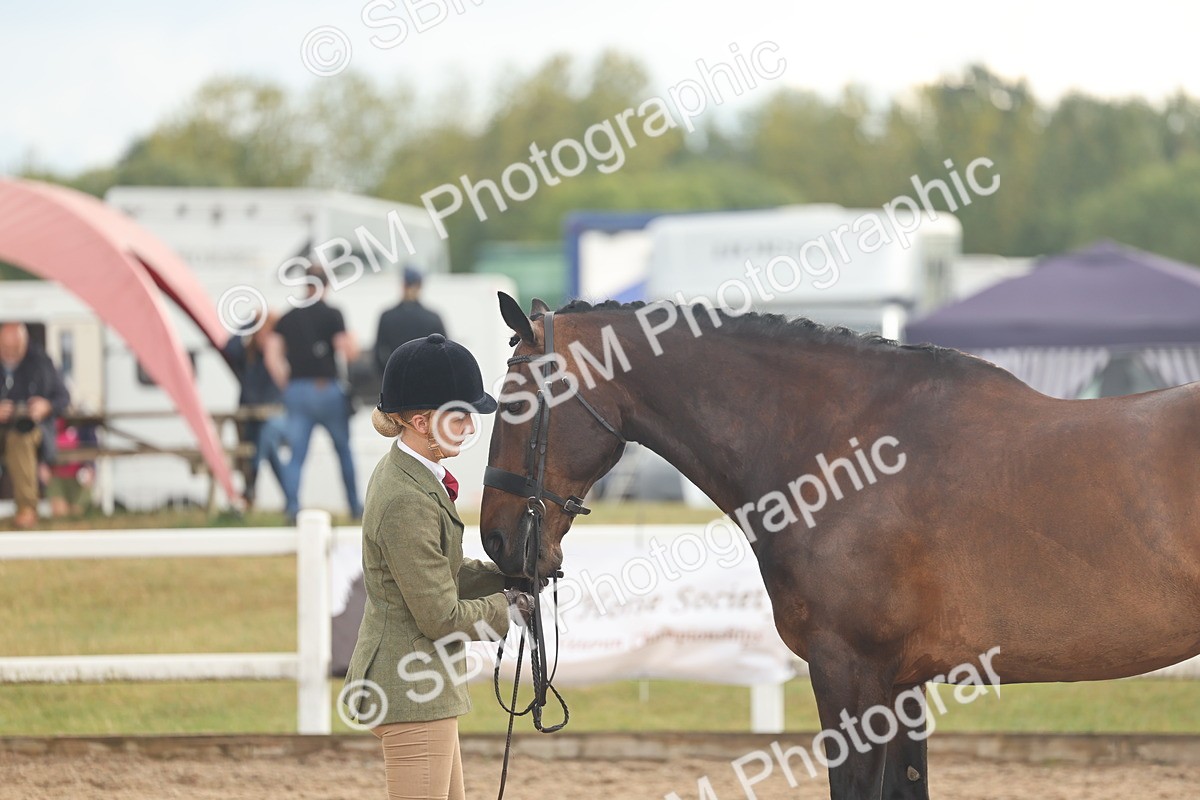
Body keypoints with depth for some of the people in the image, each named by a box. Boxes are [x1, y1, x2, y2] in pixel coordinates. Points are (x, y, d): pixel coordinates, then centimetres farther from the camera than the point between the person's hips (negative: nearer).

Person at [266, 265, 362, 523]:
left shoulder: (287, 318, 8)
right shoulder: (332, 315, -4)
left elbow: (272, 354, 0)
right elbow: (349, 352, -12)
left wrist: (285, 385, 10)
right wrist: (352, 340, 10)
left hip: (296, 392, 2)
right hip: (327, 390, -2)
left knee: (296, 455, 0)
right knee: (344, 450, 13)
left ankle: (293, 507, -15)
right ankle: (355, 506, 19)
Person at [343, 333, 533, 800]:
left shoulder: (400, 472, 7)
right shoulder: (408, 502, -24)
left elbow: (444, 571, 18)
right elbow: (441, 617, -21)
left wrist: (507, 575, 4)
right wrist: (507, 608, -5)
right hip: (412, 689, -11)